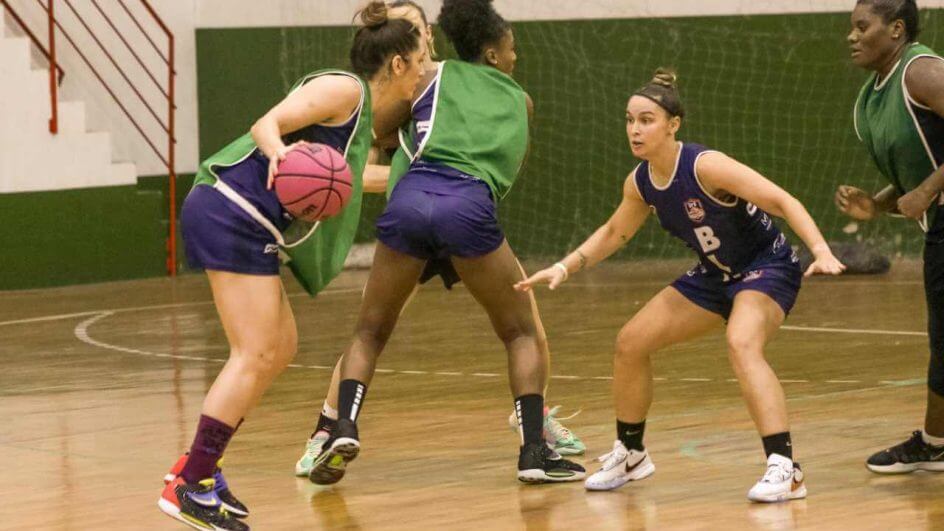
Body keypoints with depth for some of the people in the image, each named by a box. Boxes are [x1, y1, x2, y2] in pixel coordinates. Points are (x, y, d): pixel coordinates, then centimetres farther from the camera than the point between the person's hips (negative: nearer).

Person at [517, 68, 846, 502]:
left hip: (767, 267, -8)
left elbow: (782, 201, -31)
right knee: (631, 342, 6)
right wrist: (564, 268, 6)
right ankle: (629, 454, 27)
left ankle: (784, 469, -37)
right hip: (716, 275, 8)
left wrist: (820, 250, -43)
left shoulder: (705, 166, -28)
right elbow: (614, 233, 15)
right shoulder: (640, 184, -5)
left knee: (741, 345, -35)